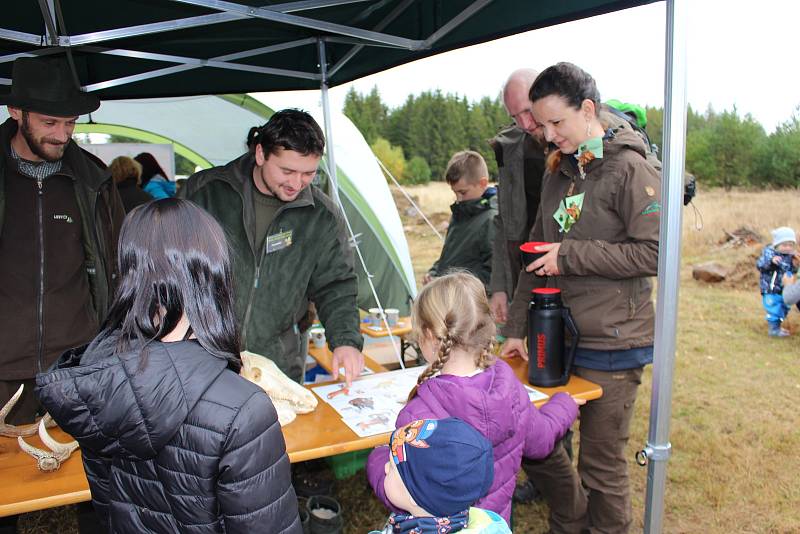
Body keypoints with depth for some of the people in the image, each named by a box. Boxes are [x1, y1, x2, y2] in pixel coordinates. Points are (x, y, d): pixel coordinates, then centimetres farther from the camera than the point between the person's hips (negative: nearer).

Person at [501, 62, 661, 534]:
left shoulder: (630, 169, -10)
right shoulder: (559, 172, 11)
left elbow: (654, 253, -16)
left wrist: (571, 255, -15)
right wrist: (517, 329, 10)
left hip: (612, 345, -7)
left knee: (602, 463, 6)